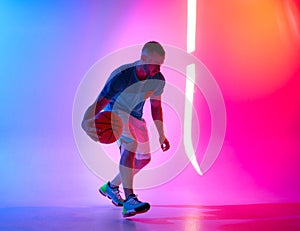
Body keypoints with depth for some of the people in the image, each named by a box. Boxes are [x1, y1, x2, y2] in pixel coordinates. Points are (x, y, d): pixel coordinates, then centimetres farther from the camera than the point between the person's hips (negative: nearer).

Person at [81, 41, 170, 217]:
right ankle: (129, 200, -33)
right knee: (130, 144, -33)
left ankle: (111, 187, 30)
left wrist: (161, 134, 5)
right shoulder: (121, 76, -31)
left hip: (136, 117, 7)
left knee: (144, 158, 7)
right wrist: (87, 121, -55)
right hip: (114, 112, -6)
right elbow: (99, 104, -34)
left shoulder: (158, 80, -14)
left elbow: (156, 106, 3)